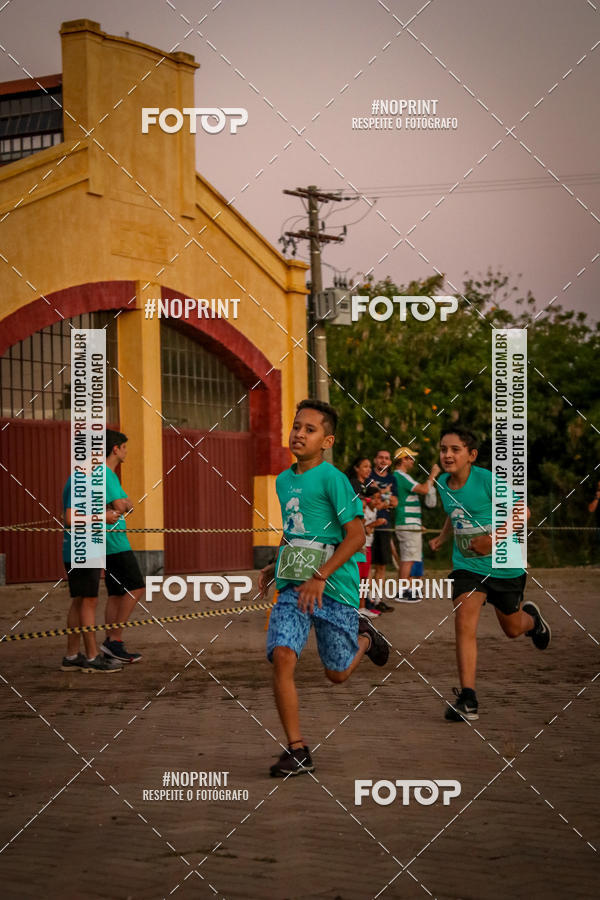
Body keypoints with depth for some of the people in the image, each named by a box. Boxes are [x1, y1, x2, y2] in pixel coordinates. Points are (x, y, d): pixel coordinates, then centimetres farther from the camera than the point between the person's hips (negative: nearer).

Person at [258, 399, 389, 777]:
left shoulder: (333, 479, -12)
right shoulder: (283, 481, 10)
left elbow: (356, 535, -16)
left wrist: (320, 577, -21)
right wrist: (275, 566, 19)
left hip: (335, 589, -5)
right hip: (293, 588, 5)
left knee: (337, 673, 8)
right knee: (282, 656, -17)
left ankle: (364, 638, 43)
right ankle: (298, 751, -9)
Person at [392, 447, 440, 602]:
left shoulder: (397, 476, 18)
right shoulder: (402, 477, -15)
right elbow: (424, 490, -21)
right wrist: (433, 474, -10)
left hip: (405, 524, 11)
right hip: (409, 525, -11)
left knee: (405, 559, 14)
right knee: (408, 559, -9)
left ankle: (403, 590, 18)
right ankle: (402, 593, -9)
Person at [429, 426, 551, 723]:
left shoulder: (487, 480, -21)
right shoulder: (443, 483, -3)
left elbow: (521, 511, -16)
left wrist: (497, 538, -29)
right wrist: (442, 536, 7)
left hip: (505, 565, -3)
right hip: (467, 565, 3)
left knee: (512, 629, 17)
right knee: (464, 623, -19)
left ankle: (532, 617, 57)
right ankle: (467, 699, -17)